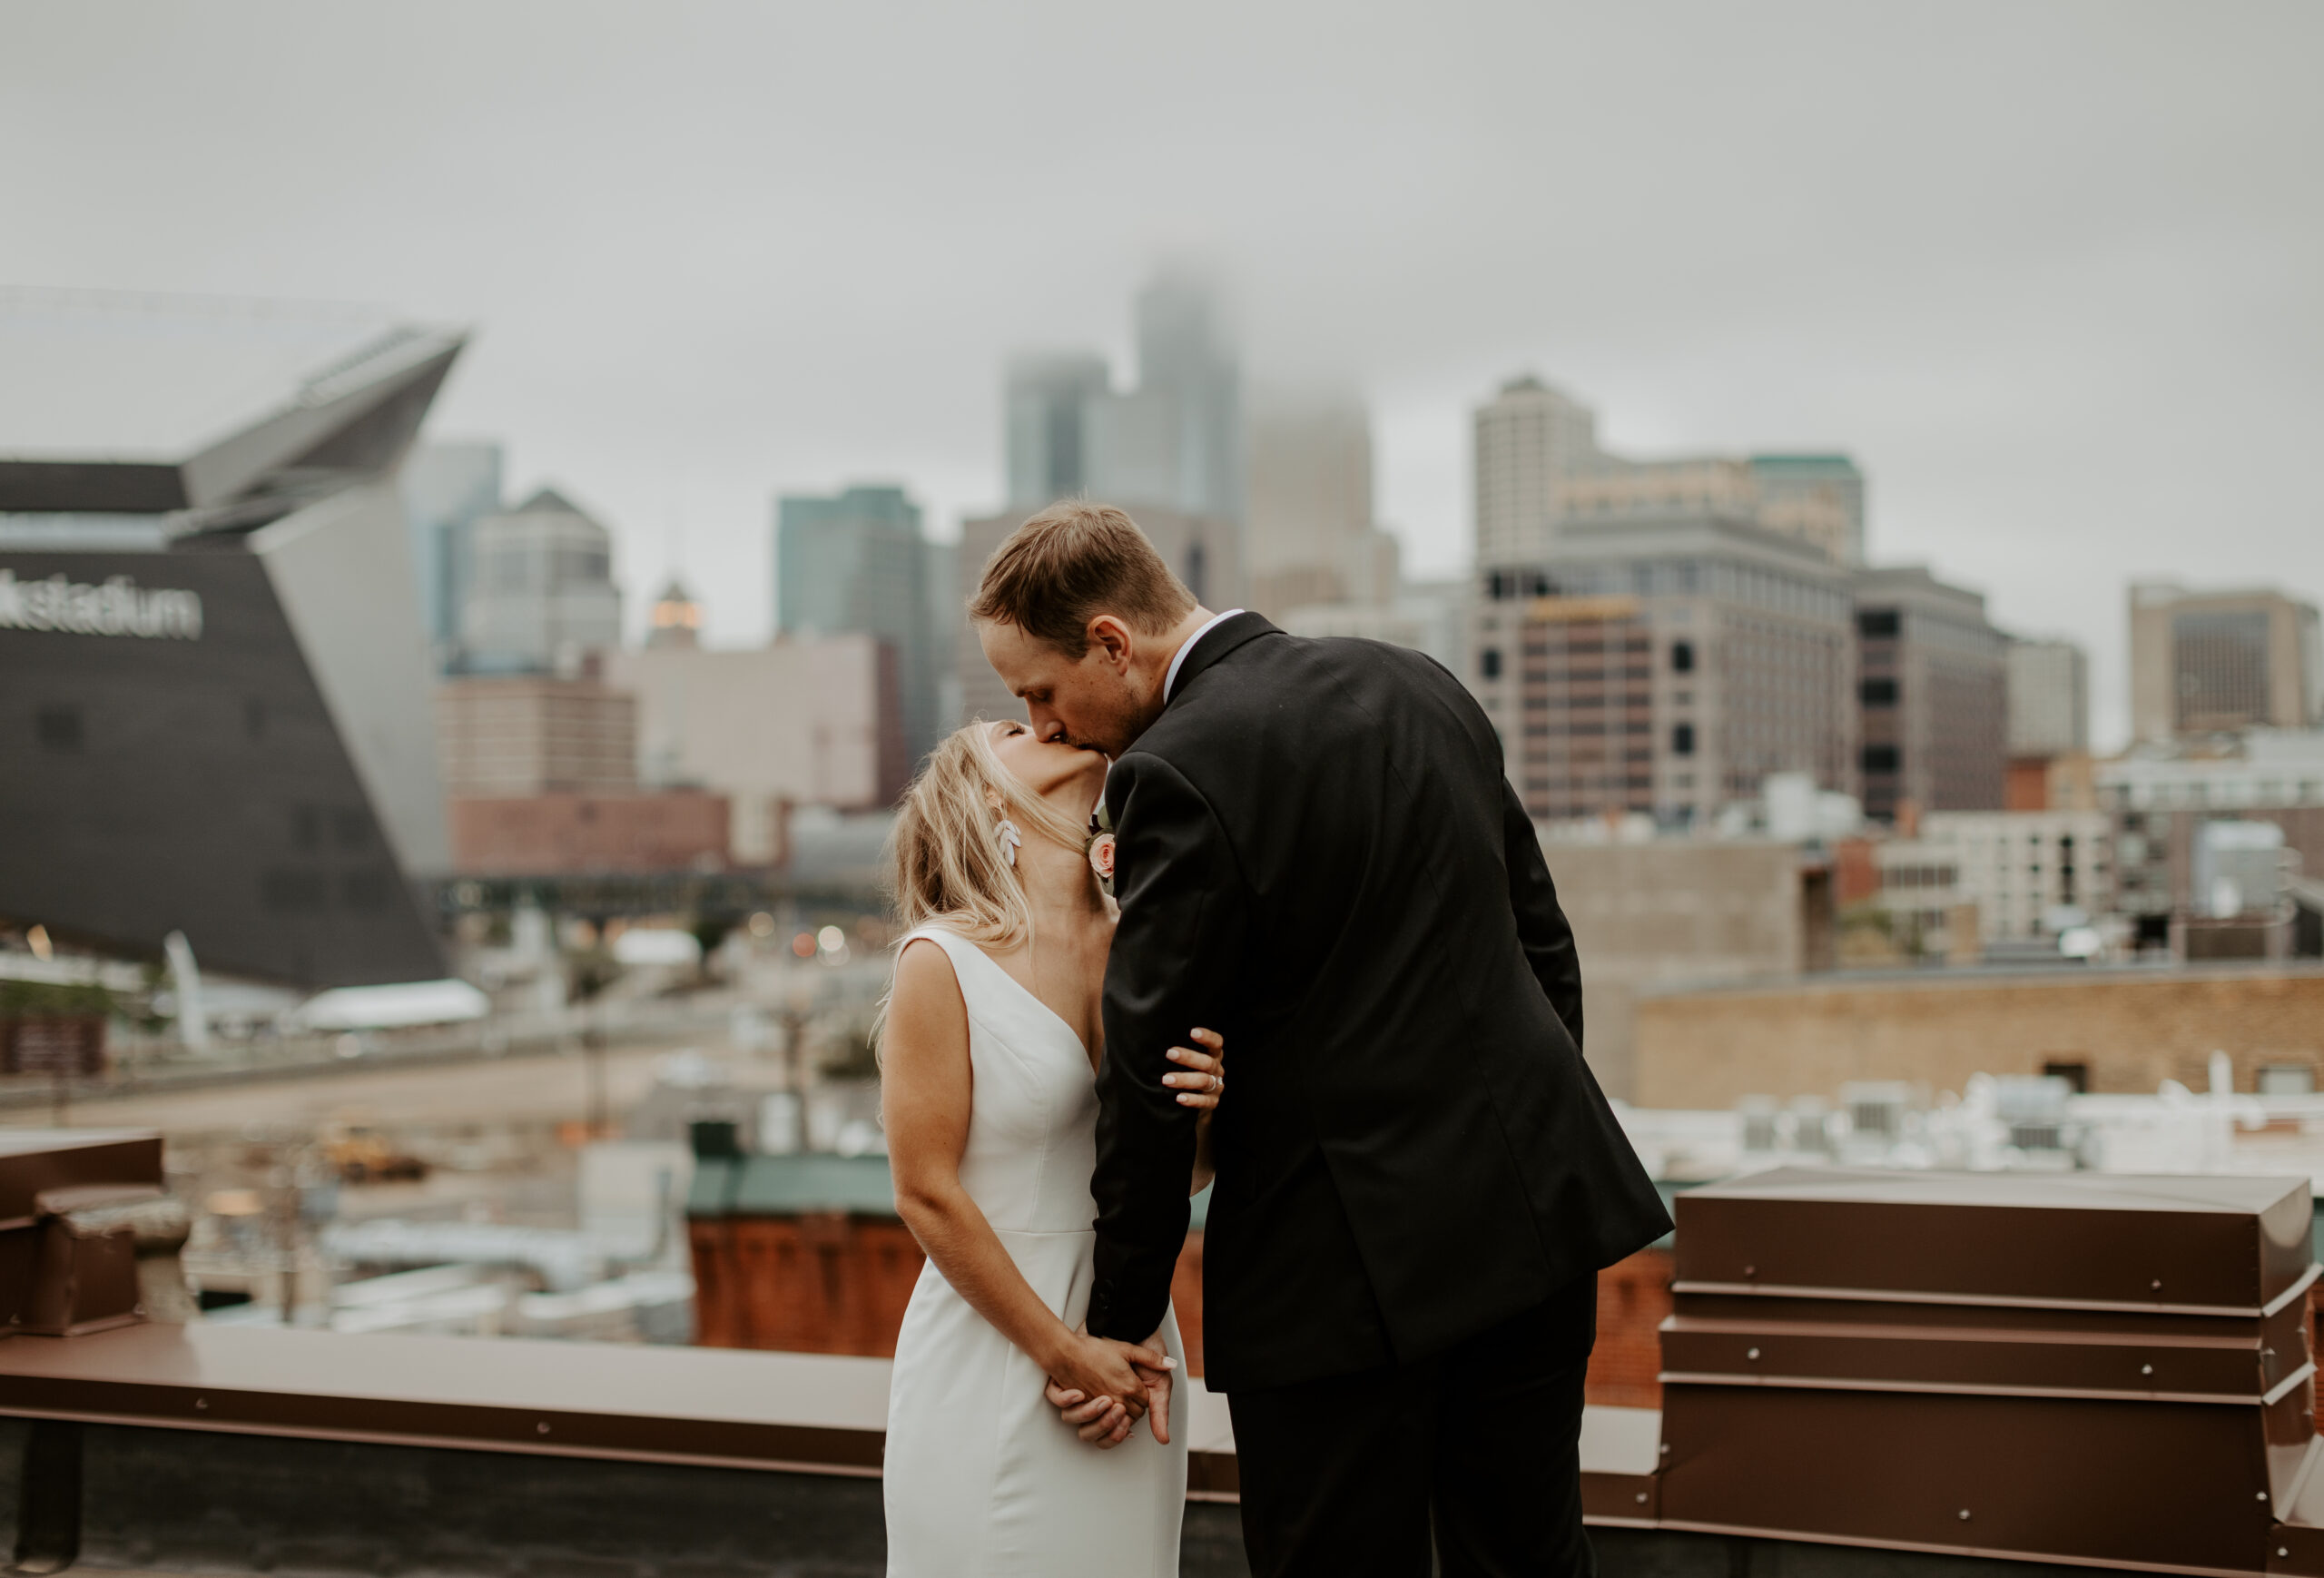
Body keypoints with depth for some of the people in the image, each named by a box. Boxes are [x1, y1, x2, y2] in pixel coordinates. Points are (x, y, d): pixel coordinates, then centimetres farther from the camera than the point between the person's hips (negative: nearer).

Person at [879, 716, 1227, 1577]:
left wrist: (1208, 1112, -13)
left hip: (1130, 1342, 5)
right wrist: (1064, 1352, -11)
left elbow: (1183, 1174, 10)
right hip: (995, 1342, -5)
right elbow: (927, 1193, -11)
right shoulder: (943, 962, -11)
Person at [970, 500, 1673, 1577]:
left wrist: (1120, 1321, -2)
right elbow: (1542, 940, 14)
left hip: (1347, 1265, -8)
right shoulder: (1418, 686, 8)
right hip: (1531, 1204, 8)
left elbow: (1150, 1074, -12)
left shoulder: (1180, 772, -16)